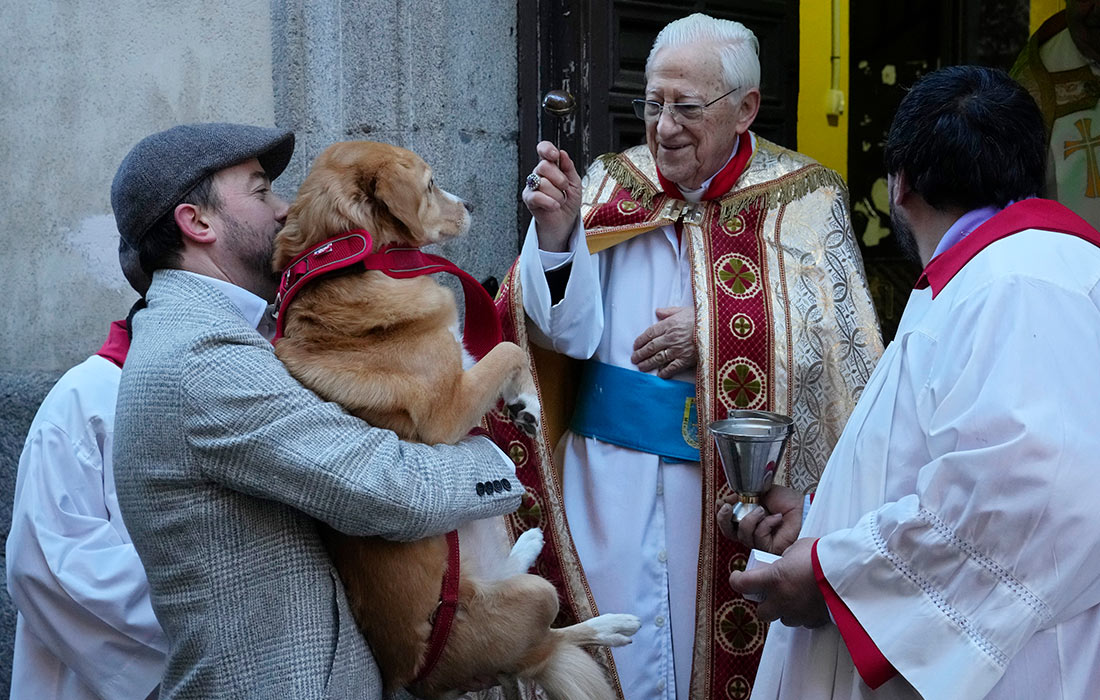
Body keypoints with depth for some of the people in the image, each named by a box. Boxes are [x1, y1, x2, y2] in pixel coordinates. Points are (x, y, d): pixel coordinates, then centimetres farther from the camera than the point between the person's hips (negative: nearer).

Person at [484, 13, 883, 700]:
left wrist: (713, 335, -14)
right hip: (612, 480, 2)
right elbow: (569, 333, -3)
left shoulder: (800, 200, -2)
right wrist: (557, 231, -18)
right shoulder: (613, 184, 4)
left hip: (736, 483, -1)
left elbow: (841, 342, -10)